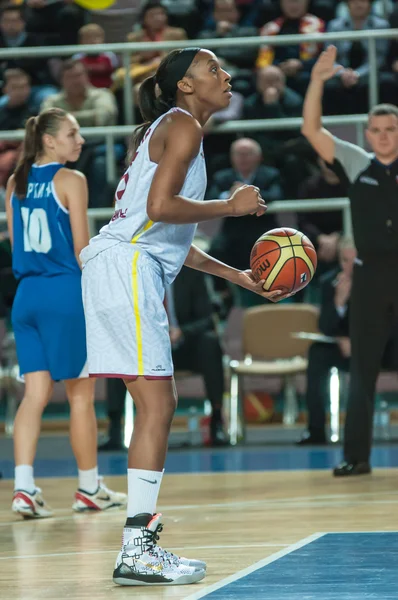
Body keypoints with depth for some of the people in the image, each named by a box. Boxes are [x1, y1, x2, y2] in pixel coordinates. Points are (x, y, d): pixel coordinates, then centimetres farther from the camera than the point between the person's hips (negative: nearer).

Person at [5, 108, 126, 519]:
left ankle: (23, 488, -9)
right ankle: (89, 489, 15)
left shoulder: (15, 183, 10)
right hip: (67, 292, -6)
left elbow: (14, 244, 13)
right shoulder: (71, 181, -7)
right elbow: (82, 249, -9)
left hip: (26, 295, 6)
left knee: (35, 393, 3)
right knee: (80, 394, 5)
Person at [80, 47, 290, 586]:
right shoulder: (182, 126, -4)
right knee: (156, 404, -14)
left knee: (157, 406, 9)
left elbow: (172, 239, 27)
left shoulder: (173, 130, 26)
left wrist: (240, 278, 27)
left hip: (134, 268, 10)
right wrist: (231, 206, -7)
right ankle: (137, 550, -17)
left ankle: (142, 540, 11)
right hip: (126, 263, -10)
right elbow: (160, 206, -18)